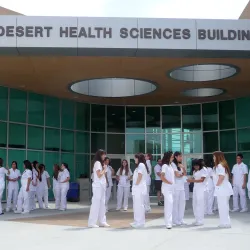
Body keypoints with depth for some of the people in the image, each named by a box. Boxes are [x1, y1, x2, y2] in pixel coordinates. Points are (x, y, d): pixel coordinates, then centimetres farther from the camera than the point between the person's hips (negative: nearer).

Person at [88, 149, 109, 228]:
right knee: (96, 203, -8)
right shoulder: (97, 163, -10)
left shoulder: (101, 163, 18)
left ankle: (102, 221, 12)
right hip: (98, 186, -9)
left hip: (102, 185, 9)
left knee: (102, 203, 8)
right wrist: (104, 169, -4)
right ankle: (92, 222, -5)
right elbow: (99, 175, -16)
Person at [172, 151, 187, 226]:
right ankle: (175, 220, 1)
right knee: (175, 203, -4)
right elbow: (177, 175, -13)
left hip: (181, 186, 8)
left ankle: (180, 219, 14)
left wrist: (183, 167, -4)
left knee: (182, 202, 6)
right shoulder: (173, 164, -7)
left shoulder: (180, 165, 18)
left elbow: (185, 174, 12)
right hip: (175, 186, -8)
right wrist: (182, 174, 7)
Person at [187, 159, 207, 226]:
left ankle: (200, 221, -5)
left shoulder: (203, 170, -7)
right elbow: (194, 178, 13)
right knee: (194, 204, 7)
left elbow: (202, 179, -14)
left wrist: (192, 180, -21)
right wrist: (190, 179, -8)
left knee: (200, 204, -9)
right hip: (195, 188, 8)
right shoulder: (195, 171, 17)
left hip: (201, 188, -8)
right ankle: (197, 220, 14)